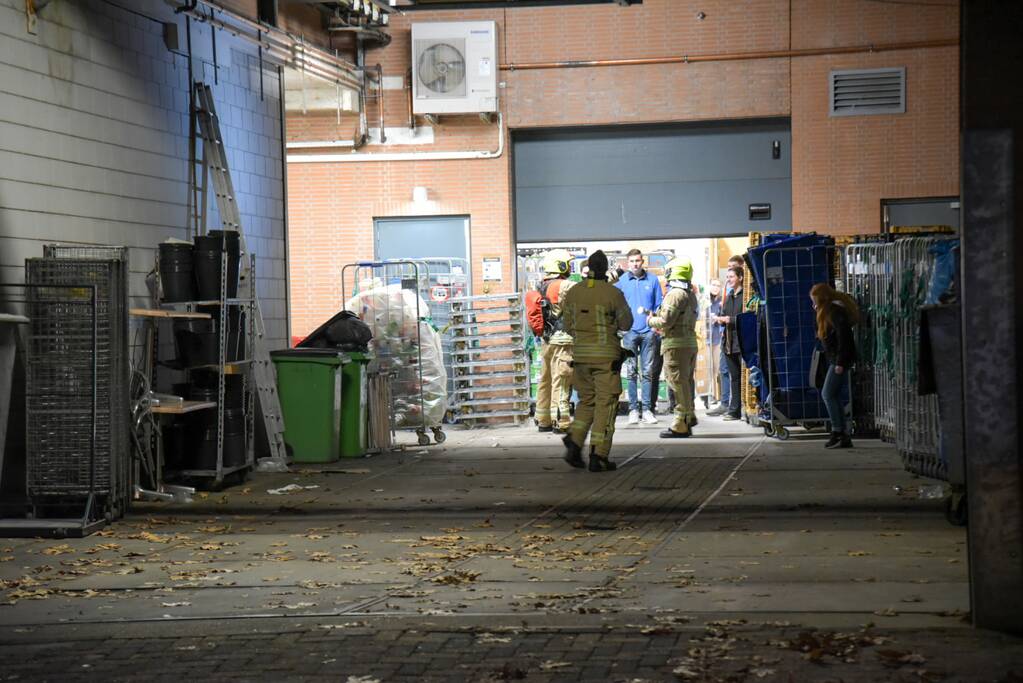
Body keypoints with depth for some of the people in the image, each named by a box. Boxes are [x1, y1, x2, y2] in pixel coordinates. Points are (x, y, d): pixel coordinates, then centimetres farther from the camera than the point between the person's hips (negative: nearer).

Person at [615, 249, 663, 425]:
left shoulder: (652, 280, 6)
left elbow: (659, 304, 9)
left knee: (647, 371, 2)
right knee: (631, 372, -1)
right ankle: (633, 409, 3)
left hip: (648, 331, 0)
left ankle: (647, 409, 5)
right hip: (630, 331, 0)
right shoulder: (621, 281, 4)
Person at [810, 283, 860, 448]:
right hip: (837, 360, 10)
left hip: (840, 360, -10)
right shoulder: (829, 311, 17)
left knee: (828, 394, -10)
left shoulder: (835, 311, -14)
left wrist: (840, 362, -22)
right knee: (834, 396, 8)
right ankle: (843, 436, 7)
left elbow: (843, 337, -21)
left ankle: (837, 433, -11)